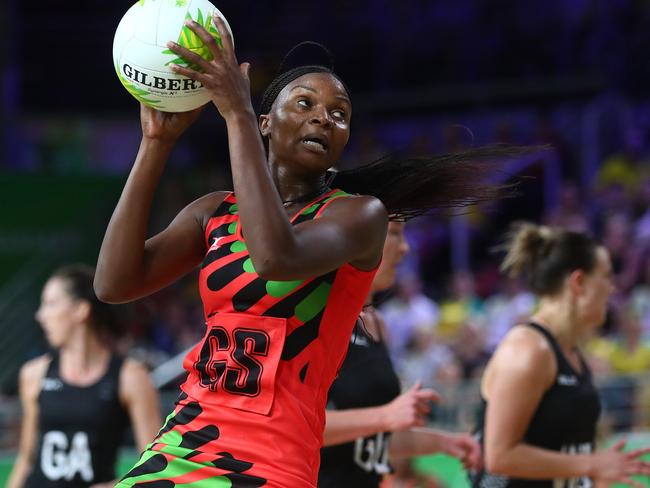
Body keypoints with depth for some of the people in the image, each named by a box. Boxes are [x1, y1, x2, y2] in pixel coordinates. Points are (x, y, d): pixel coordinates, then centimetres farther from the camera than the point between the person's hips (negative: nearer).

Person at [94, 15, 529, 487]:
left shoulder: (359, 214, -3)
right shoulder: (216, 212, 11)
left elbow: (276, 259, -25)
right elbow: (115, 283, -3)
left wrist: (237, 113, -22)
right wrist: (157, 142, -5)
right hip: (177, 446, 5)